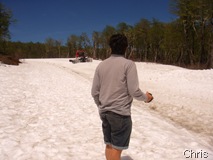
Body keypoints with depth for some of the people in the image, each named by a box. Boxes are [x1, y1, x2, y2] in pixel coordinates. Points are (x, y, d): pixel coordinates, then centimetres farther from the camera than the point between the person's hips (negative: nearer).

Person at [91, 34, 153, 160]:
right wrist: (146, 97, 7)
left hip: (104, 112, 6)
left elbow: (94, 92, 5)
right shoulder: (128, 64, -10)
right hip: (120, 112, -5)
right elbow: (134, 91, -14)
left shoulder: (101, 65, 4)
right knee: (117, 148, 6)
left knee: (109, 145, 18)